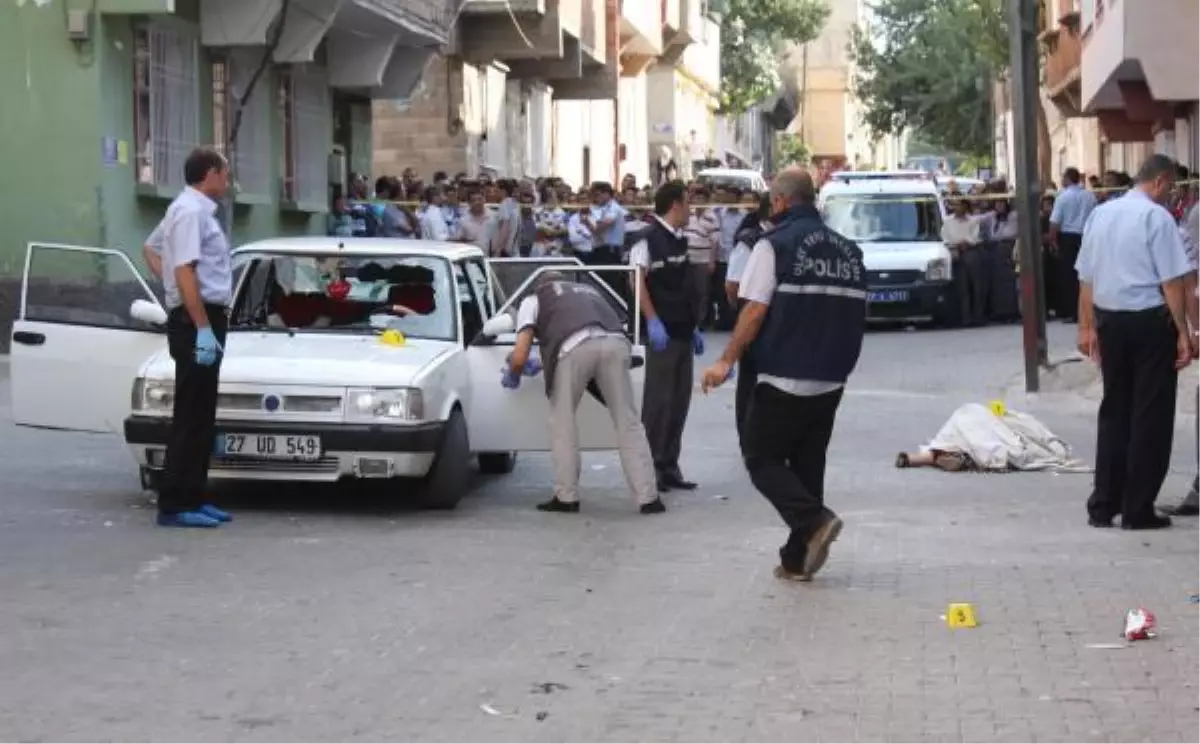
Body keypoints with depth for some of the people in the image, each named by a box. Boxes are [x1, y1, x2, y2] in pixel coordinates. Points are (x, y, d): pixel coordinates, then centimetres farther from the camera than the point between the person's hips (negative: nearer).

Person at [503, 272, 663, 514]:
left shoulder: (533, 300, 30)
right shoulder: (588, 290, 43)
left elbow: (520, 356, 18)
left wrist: (512, 375, 41)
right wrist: (543, 365, 57)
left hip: (575, 347, -3)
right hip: (615, 342, 3)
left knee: (562, 421, 15)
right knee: (628, 422, 10)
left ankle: (566, 497, 14)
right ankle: (648, 498, 6)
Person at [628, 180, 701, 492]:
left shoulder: (679, 240, 14)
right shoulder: (648, 238, -10)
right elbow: (637, 281, -16)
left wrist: (692, 326, 19)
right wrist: (653, 322, -22)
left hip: (682, 331, 8)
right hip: (662, 332, -8)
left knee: (679, 400, 9)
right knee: (658, 400, -4)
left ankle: (669, 465, 16)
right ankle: (650, 467, 4)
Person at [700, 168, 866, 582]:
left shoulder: (775, 244, -8)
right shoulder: (847, 249, 10)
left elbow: (755, 311, -14)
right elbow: (856, 315, 15)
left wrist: (727, 362, -10)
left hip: (784, 378, -6)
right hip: (830, 381, 6)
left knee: (762, 459, 4)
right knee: (808, 465, 14)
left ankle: (814, 520, -17)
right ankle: (798, 559, 14)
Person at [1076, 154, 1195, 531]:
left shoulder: (1100, 214, 8)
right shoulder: (1157, 217, -11)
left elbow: (1086, 278, 11)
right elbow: (1172, 281, -14)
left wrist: (1087, 327, 18)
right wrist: (1183, 333, -11)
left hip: (1109, 319, 6)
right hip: (1150, 320, -6)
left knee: (1114, 411, 15)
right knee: (1151, 415, 3)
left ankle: (1103, 506, 16)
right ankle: (1138, 510, 5)